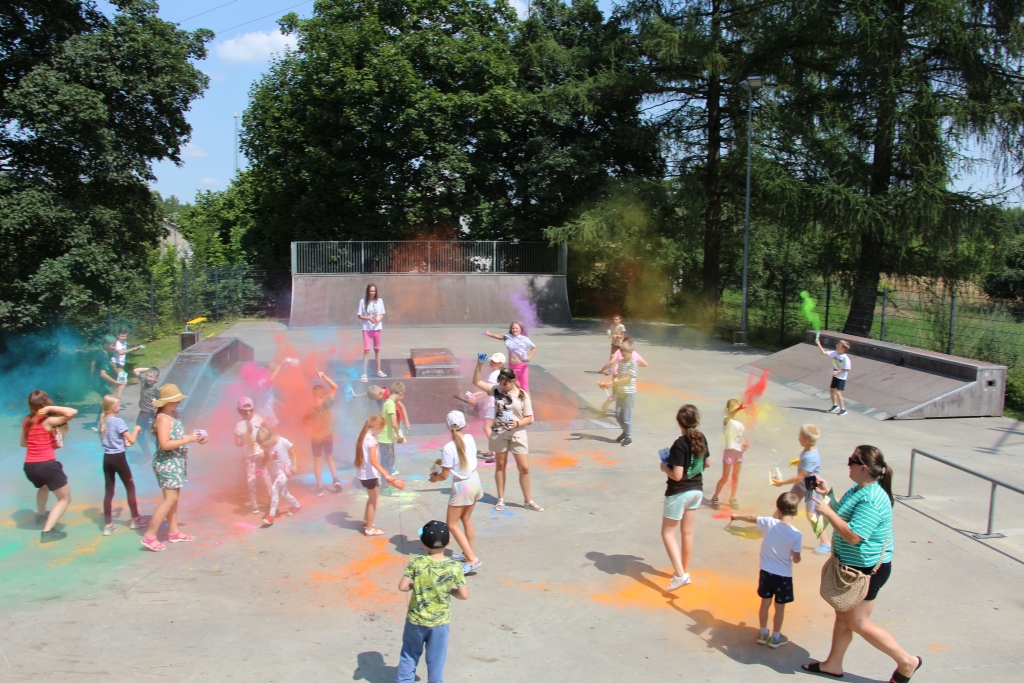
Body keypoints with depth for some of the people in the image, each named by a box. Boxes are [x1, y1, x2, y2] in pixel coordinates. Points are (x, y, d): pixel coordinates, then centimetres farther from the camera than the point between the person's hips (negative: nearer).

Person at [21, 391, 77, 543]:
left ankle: (40, 515, 55)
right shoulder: (48, 421, -10)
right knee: (65, 498, 6)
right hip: (47, 465, -7)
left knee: (43, 486, 40)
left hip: (29, 466, 7)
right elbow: (73, 412, -22)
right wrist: (51, 408, -16)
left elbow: (23, 443, 21)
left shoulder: (27, 420, 9)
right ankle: (47, 531, -6)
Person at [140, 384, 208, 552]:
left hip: (175, 462, 10)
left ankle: (173, 532, 23)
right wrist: (187, 439, -23)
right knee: (170, 498, -10)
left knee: (174, 497, 14)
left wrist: (195, 439, 7)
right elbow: (165, 444, -26)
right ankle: (149, 537, -6)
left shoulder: (174, 415, 10)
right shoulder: (163, 418, -19)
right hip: (167, 463, -10)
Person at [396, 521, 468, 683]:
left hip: (416, 620, 1)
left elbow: (402, 587, -15)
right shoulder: (454, 567, -18)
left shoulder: (416, 563, -19)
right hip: (440, 622, 0)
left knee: (409, 655, 22)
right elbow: (464, 595, -13)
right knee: (436, 659, 17)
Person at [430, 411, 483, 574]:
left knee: (452, 525, 4)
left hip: (462, 486, -7)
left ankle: (472, 560, -2)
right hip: (474, 481, 7)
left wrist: (434, 478, 4)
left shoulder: (448, 448, -23)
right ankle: (467, 553, 35)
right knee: (466, 519, 23)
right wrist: (444, 461, 12)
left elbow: (445, 475, -16)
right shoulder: (470, 438, -4)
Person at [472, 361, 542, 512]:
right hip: (499, 433, 1)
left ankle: (528, 501, 14)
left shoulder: (523, 395, -7)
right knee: (500, 465, 12)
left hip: (517, 434, -1)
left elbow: (529, 418, -5)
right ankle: (501, 499, 26)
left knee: (524, 468, -1)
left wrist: (517, 423, -23)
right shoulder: (497, 389, -2)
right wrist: (479, 365, -15)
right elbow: (477, 382, -2)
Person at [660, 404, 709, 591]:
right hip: (696, 490, 7)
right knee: (687, 532, 18)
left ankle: (680, 574, -5)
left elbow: (677, 475, -25)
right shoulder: (701, 439, -2)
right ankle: (685, 571, 30)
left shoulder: (680, 444, -24)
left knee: (668, 533, 5)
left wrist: (665, 468, -8)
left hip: (679, 492, -7)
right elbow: (706, 464, 13)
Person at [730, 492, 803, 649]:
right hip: (784, 575, -2)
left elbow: (751, 518, 5)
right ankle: (775, 637, 25)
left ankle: (763, 633, 30)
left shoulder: (769, 523, -14)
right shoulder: (796, 534, -20)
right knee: (780, 607, 13)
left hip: (766, 571, 2)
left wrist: (736, 517, 23)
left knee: (765, 603, 16)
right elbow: (796, 559, -14)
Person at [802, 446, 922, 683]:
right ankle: (833, 664, 31)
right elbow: (844, 515, 16)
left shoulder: (871, 500, -29)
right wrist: (828, 494, 5)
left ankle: (907, 661, 18)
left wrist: (827, 511, -26)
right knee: (843, 615, 18)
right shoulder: (859, 489, 2)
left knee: (858, 622, 3)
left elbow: (852, 535, -32)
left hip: (867, 568, -10)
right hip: (851, 564, 10)